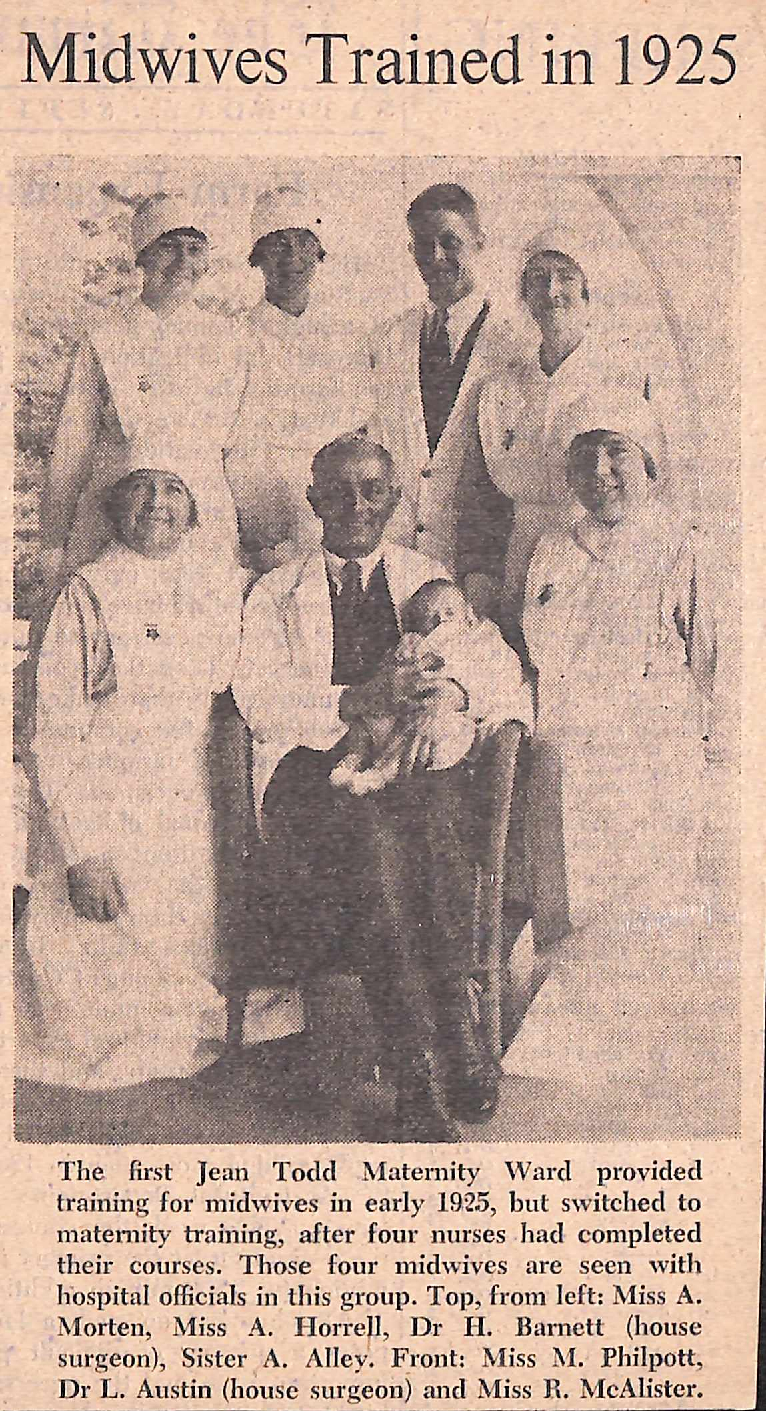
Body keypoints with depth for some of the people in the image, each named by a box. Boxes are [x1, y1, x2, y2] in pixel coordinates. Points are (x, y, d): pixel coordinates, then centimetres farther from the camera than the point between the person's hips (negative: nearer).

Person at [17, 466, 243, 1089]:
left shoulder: (221, 594, 8)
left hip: (191, 828, 4)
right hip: (100, 829, -4)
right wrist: (82, 848, -16)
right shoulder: (88, 594, -6)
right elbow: (54, 733, -9)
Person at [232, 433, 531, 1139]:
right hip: (313, 770, -1)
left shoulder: (430, 579, 22)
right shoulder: (275, 594, 18)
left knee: (429, 825, -35)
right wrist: (352, 700, -18)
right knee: (370, 836, -35)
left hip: (416, 762, 1)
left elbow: (506, 672, 8)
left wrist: (455, 689, -16)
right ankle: (461, 1058, -34)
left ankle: (424, 1083, -34)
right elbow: (259, 697, -1)